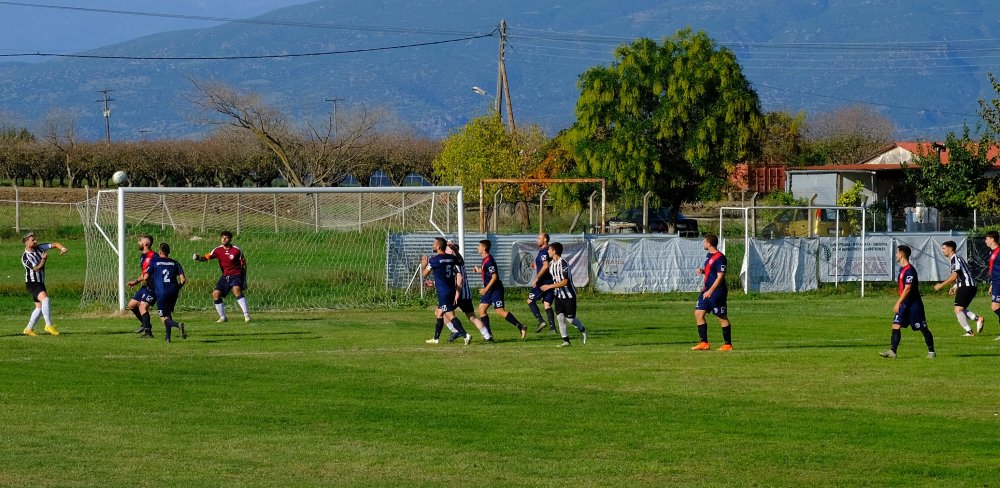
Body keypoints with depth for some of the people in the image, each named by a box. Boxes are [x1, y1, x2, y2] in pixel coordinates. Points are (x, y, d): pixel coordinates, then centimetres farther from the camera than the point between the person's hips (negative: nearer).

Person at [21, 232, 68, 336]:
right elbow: (36, 268, -22)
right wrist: (44, 259, -26)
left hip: (40, 283, 8)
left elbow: (54, 244, 6)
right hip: (32, 283, -8)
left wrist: (63, 248, -12)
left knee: (40, 307, 9)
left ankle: (28, 329, 19)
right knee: (45, 298, -27)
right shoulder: (25, 257, -15)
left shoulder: (39, 248, 4)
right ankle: (49, 325, -27)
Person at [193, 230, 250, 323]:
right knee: (216, 294, -5)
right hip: (225, 276, 5)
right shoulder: (218, 250, -1)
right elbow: (207, 257, -4)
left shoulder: (236, 251, -9)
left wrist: (244, 279, 0)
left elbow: (243, 265, 0)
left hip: (236, 275, -5)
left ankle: (246, 315, -30)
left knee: (236, 290, -31)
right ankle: (223, 317, 10)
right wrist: (199, 258, -27)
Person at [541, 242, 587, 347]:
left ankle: (582, 330, 29)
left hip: (569, 295, -7)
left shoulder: (563, 264, -22)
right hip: (558, 295, 7)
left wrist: (549, 286, -24)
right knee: (560, 317, -4)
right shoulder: (551, 263, 4)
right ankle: (565, 340, 1)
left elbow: (565, 282, -26)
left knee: (570, 318, 0)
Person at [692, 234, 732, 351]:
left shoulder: (720, 258, -16)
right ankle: (704, 343, 6)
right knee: (698, 314, 4)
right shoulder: (709, 256, 13)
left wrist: (710, 291, -25)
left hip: (717, 292, -10)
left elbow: (720, 276, -21)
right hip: (706, 290, 10)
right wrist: (702, 270, 5)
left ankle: (728, 344, 7)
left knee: (722, 318, -1)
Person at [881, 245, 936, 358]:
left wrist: (898, 303, -24)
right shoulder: (902, 269, 12)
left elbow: (908, 288, -23)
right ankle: (892, 351, -7)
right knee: (895, 326, -2)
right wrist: (899, 303, 23)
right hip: (904, 305, 9)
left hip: (914, 305, -9)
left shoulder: (909, 270, -18)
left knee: (923, 328, 2)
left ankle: (931, 351, 13)